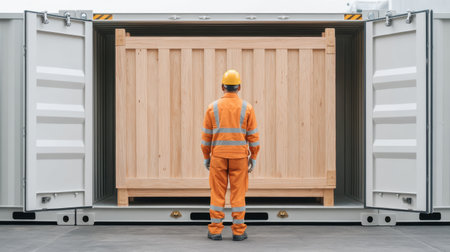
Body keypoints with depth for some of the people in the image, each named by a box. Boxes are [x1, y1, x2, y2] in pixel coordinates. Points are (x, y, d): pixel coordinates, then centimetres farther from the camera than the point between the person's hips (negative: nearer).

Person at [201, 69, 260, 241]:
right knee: (238, 194, 4)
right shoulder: (247, 108, -2)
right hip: (239, 156, 0)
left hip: (218, 156, 0)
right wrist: (253, 158, 4)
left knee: (217, 194, 5)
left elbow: (206, 135, 2)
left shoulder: (213, 107, -1)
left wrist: (206, 157, 10)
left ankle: (215, 231, 5)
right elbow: (253, 135, -2)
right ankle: (238, 231, 4)